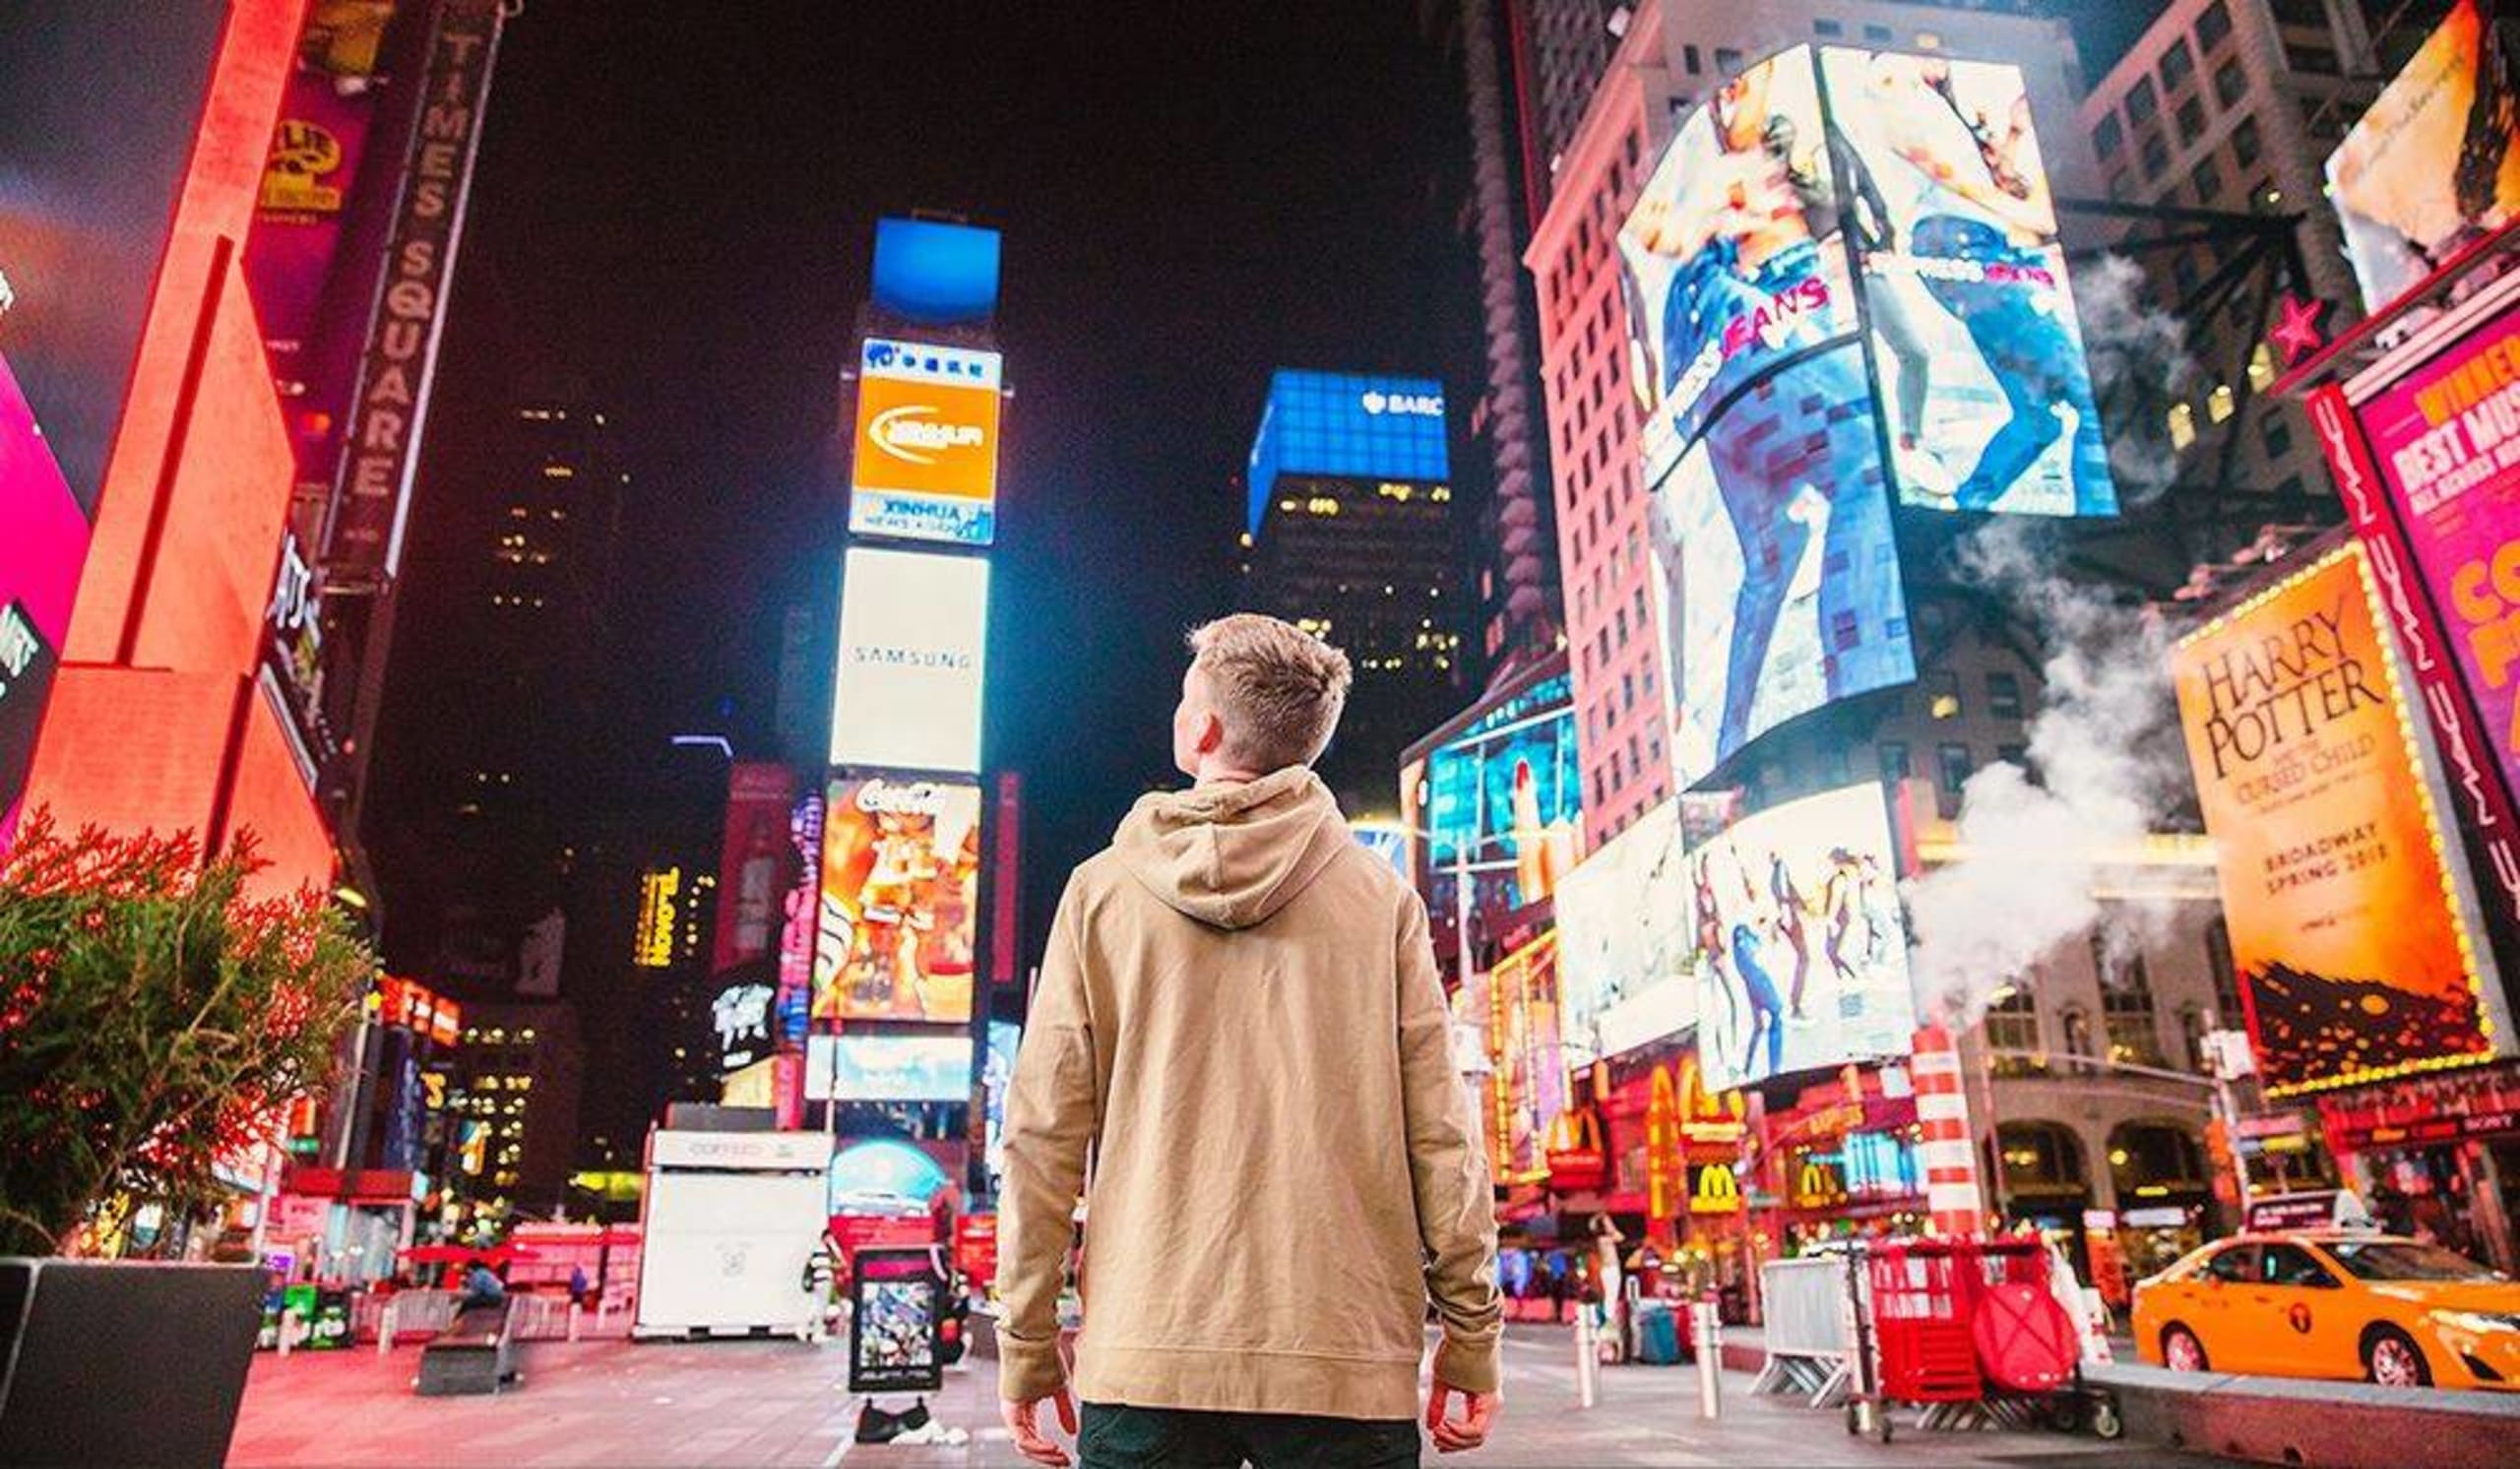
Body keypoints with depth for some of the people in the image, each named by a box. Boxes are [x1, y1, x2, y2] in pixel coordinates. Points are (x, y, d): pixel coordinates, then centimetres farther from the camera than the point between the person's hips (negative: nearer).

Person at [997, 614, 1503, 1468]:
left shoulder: (1102, 889, 1)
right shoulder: (1381, 897, 0)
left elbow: (1042, 1135, 0)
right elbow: (1439, 1133, -2)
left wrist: (1028, 1347, 8)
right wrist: (1471, 1336, 6)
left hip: (1143, 1354, 0)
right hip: (1347, 1357, 0)